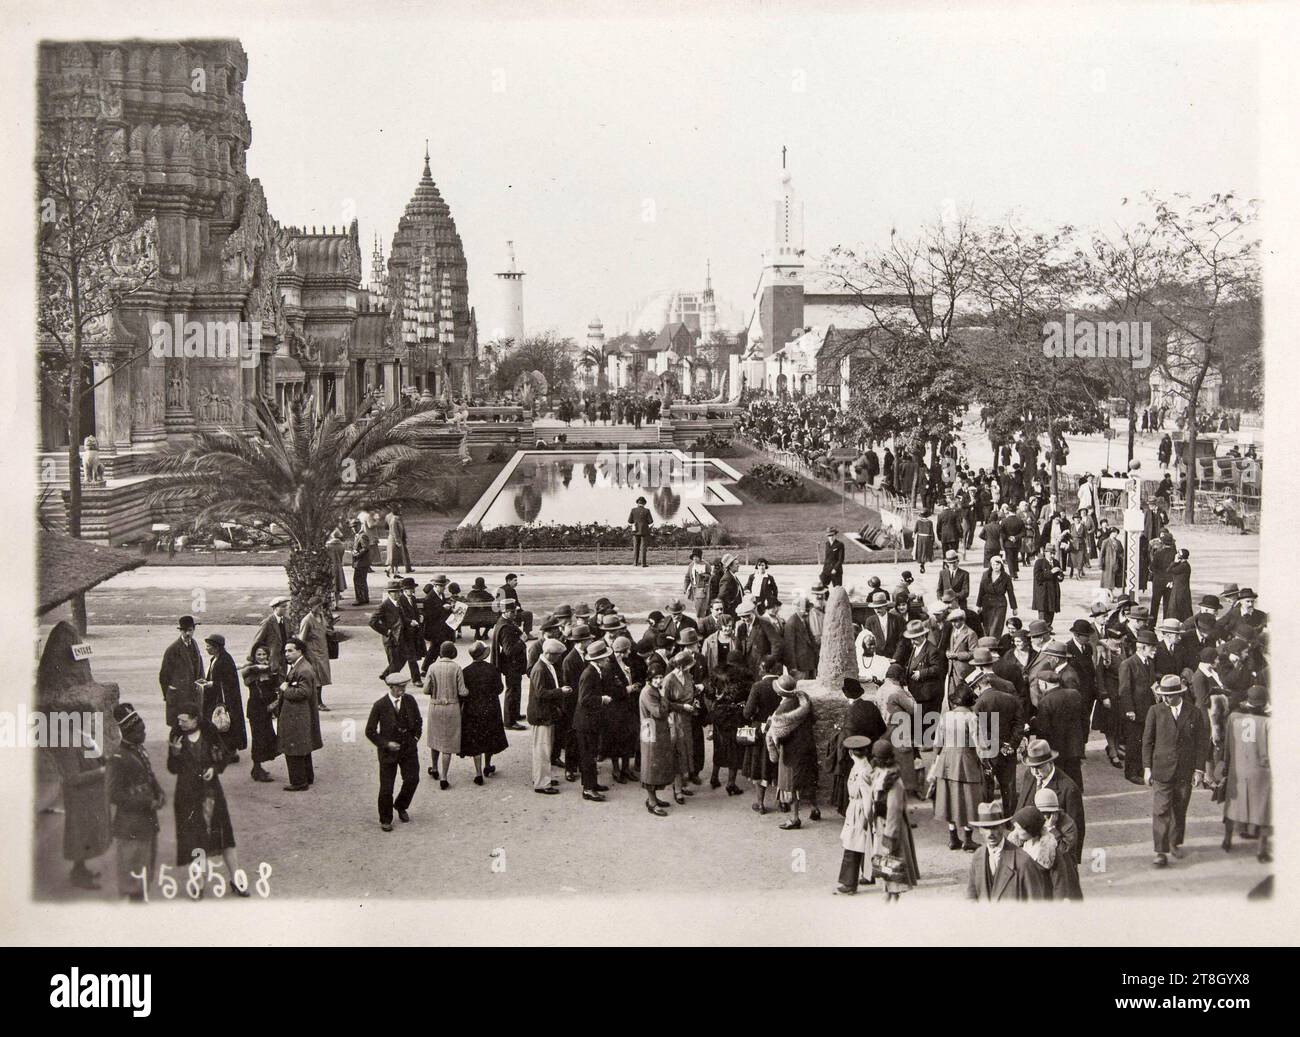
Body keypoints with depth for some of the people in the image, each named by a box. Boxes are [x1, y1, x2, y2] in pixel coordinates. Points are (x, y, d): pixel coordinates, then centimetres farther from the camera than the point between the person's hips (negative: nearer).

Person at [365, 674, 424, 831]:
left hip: (409, 748, 3)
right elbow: (370, 731, -6)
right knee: (386, 787, 2)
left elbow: (418, 722, 16)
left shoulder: (410, 701, 0)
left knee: (412, 779, -6)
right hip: (388, 750, -3)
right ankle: (385, 820, 20)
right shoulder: (380, 705, -12)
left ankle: (400, 806, 23)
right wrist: (386, 744, -15)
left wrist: (415, 738, 4)